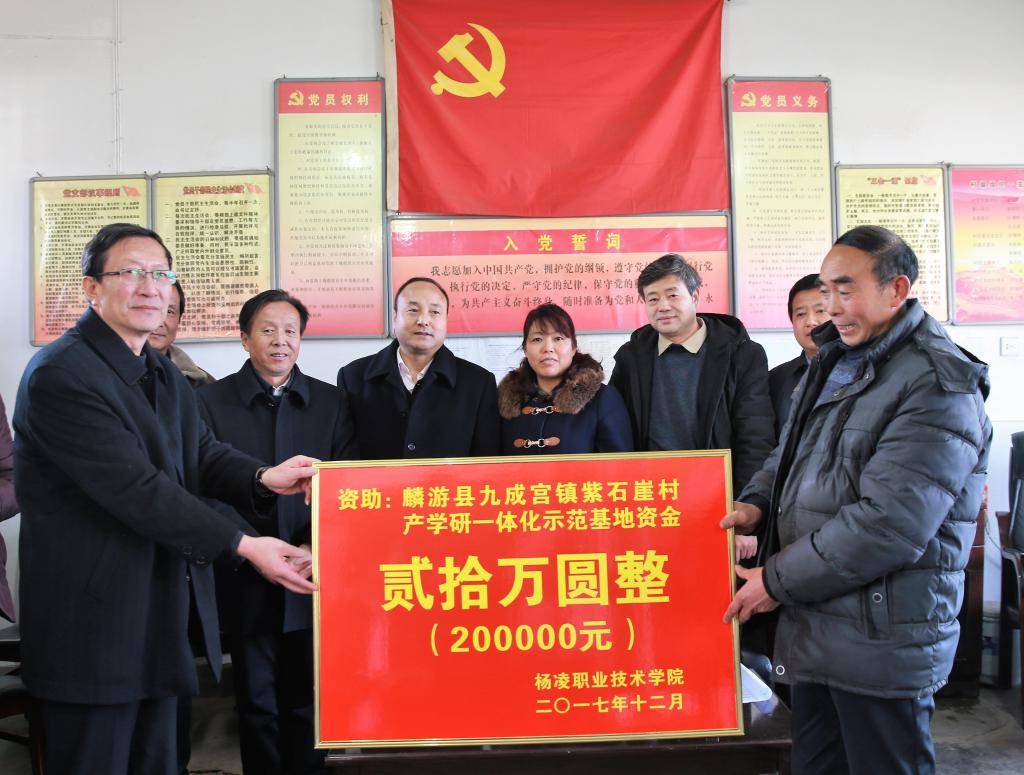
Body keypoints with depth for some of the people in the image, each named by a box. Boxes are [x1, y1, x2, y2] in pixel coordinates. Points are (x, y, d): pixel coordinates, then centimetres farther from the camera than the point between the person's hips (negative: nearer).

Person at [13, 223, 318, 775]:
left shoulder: (164, 376, 14)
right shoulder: (61, 375, -17)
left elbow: (201, 453, 9)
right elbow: (136, 489, -23)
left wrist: (262, 477, -13)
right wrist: (243, 545, -21)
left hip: (158, 617, 8)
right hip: (93, 622, -8)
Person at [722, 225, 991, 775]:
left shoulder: (938, 387, -18)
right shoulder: (834, 363, 11)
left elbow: (887, 525, -26)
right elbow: (791, 451, 22)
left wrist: (778, 581, -18)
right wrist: (757, 502, 0)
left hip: (881, 641, -8)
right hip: (811, 627, 8)